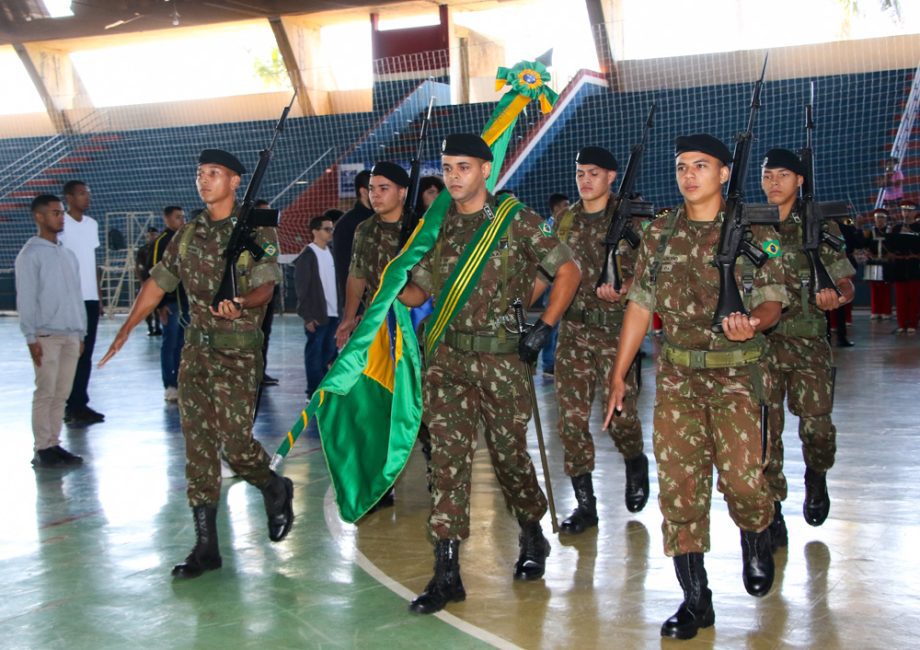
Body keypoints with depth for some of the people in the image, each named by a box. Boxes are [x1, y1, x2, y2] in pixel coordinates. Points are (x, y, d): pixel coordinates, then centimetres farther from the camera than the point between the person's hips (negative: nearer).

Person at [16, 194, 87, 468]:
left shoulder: (68, 255, 14)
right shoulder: (30, 255, -5)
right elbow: (25, 299, -8)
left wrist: (81, 333, 14)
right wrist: (31, 338, -12)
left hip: (70, 335, 6)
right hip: (46, 336, -6)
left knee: (61, 394, 8)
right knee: (45, 393, -3)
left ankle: (54, 444, 14)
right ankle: (43, 449, 3)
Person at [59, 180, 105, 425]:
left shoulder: (92, 224, 14)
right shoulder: (61, 224, -6)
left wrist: (99, 296, 14)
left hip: (90, 298, 6)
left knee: (86, 354, 9)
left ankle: (81, 403, 15)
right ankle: (72, 407, 4)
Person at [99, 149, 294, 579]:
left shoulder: (256, 230, -5)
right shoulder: (190, 232, 11)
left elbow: (265, 287, -15)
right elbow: (159, 281, 16)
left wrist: (240, 303, -38)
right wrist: (125, 331, 14)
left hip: (238, 350, -5)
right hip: (196, 346, 6)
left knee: (235, 442, -8)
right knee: (198, 445, 3)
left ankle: (276, 491, 25)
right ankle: (206, 547, 10)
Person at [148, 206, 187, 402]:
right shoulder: (160, 242, -7)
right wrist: (160, 304, -17)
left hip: (187, 299, 7)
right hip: (170, 301, -7)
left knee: (182, 343, 9)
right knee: (170, 343, -3)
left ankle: (180, 383, 15)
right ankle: (169, 386, 1)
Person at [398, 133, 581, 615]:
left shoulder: (517, 221, -3)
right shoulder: (437, 226, 10)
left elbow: (568, 271, 1)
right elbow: (419, 289, 14)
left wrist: (544, 327, -6)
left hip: (500, 356, -3)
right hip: (446, 357, 3)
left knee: (508, 452, 7)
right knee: (447, 455, -2)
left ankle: (532, 538, 35)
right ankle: (446, 572, 1)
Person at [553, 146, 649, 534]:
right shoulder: (565, 221, 11)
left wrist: (622, 291, -22)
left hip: (615, 330, -4)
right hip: (572, 330, 4)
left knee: (619, 412, -3)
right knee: (571, 416, -1)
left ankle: (635, 463, 32)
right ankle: (584, 503, 9)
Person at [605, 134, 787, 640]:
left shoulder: (750, 232, 0)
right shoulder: (660, 233, 8)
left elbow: (771, 299, -1)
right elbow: (640, 305, 11)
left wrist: (753, 323, -26)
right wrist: (618, 375, 8)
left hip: (735, 375, -3)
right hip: (676, 375, 3)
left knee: (741, 476, -12)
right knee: (678, 483, -2)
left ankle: (756, 540, 25)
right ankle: (695, 599, 9)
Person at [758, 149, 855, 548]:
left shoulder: (820, 227, 4)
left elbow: (845, 281, 1)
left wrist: (837, 297, -22)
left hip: (808, 342, -1)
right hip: (760, 340, 1)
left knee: (816, 425, -2)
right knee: (764, 429, -2)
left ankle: (816, 478, 32)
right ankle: (772, 514, 8)